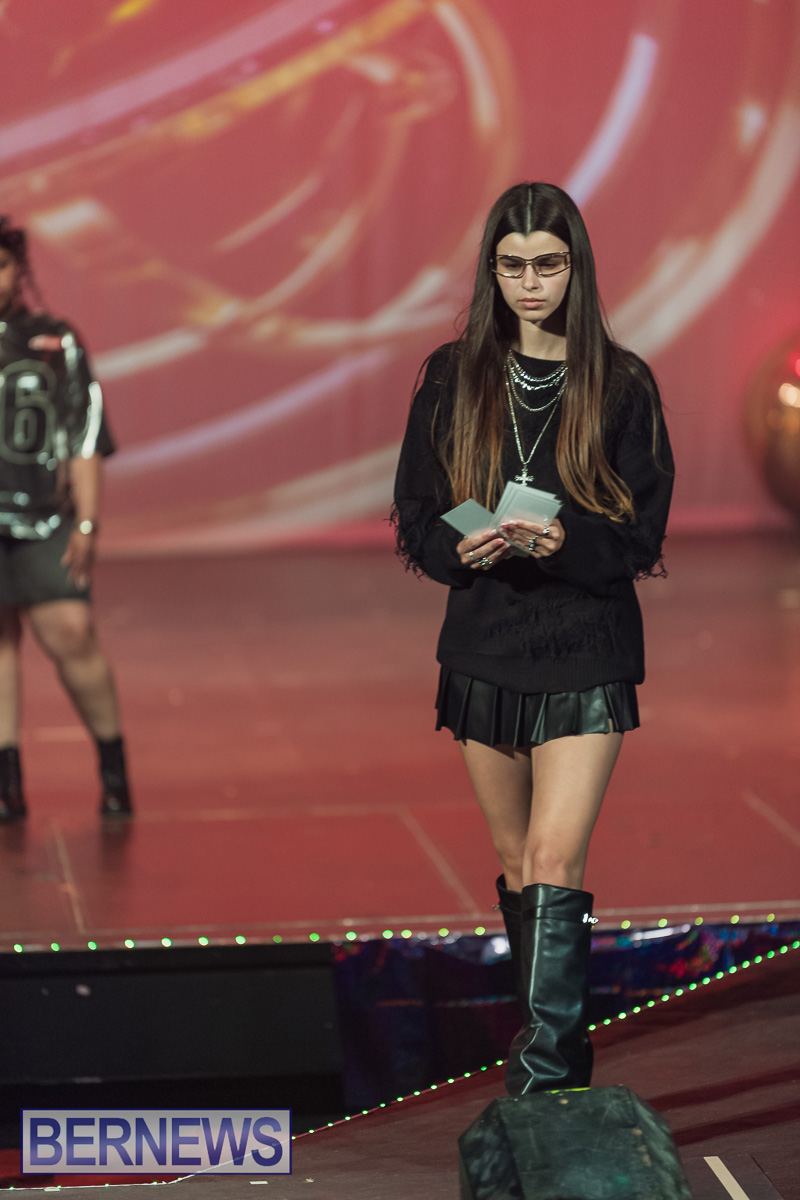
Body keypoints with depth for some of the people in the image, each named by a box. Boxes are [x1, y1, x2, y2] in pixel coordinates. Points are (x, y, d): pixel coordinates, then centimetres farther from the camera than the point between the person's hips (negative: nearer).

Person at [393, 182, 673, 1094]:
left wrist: (563, 542, -23)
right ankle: (556, 1044, 29)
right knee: (515, 864, 13)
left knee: (555, 860, -15)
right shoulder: (454, 377, 4)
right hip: (484, 648, 3)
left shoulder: (621, 385, -2)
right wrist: (462, 547, -17)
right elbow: (415, 518, 4)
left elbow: (642, 536, -4)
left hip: (586, 650, -3)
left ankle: (543, 1073, -16)